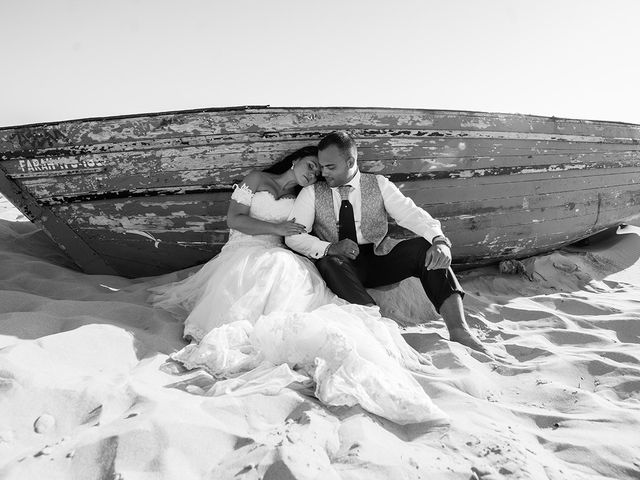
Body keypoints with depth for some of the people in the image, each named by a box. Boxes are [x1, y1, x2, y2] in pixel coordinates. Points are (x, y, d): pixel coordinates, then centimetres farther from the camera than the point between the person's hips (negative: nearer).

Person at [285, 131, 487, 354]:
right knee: (329, 262, -35)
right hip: (341, 268, -1)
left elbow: (411, 214, -7)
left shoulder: (379, 185, 5)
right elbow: (293, 236, -4)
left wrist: (439, 240, -27)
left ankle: (459, 330, -30)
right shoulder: (311, 194, 4)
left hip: (379, 261, 1)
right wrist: (328, 248, -22)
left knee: (424, 246, -23)